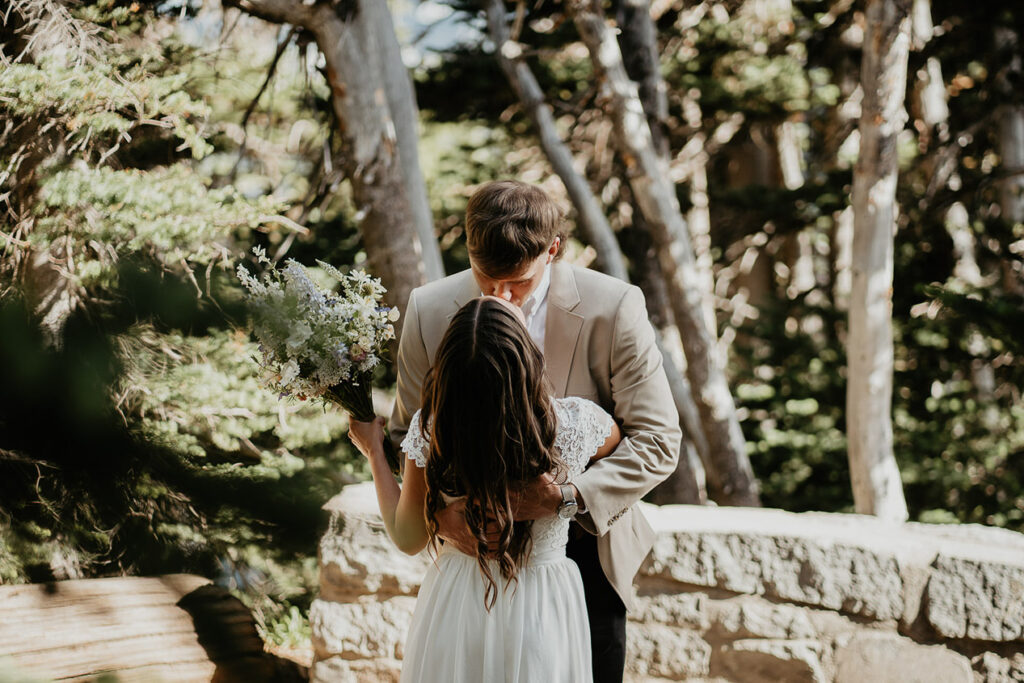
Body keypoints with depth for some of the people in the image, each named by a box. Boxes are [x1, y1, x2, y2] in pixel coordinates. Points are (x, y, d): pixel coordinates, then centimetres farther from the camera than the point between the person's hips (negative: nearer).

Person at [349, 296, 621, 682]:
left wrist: (374, 452, 6)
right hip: (540, 617, -1)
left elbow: (408, 539, -6)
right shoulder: (575, 424, -23)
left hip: (455, 613, 1)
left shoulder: (430, 431, -21)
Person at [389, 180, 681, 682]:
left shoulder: (613, 308, -18)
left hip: (586, 551, -1)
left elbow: (656, 441, -15)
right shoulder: (428, 311, -11)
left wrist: (569, 496, -30)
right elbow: (409, 433, 1)